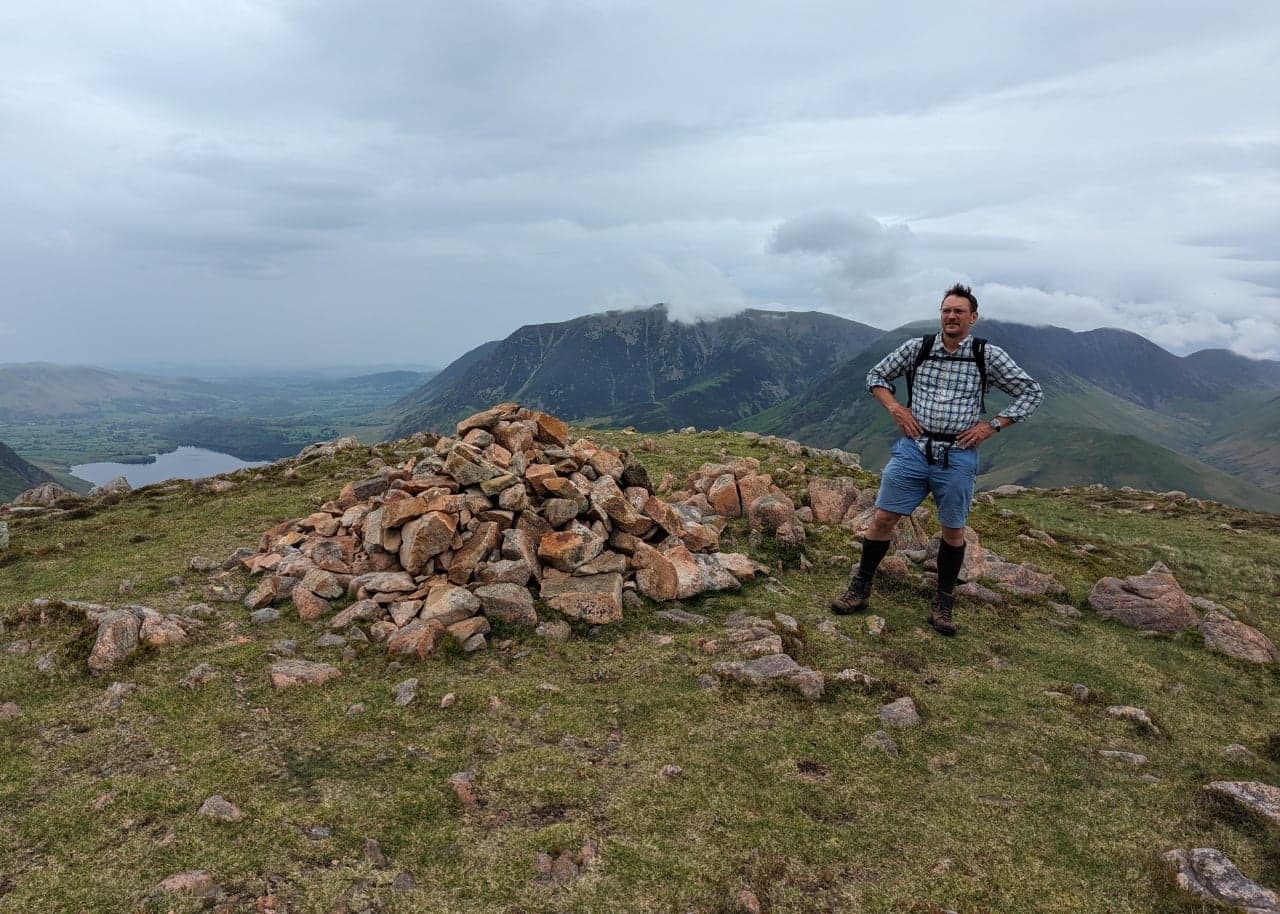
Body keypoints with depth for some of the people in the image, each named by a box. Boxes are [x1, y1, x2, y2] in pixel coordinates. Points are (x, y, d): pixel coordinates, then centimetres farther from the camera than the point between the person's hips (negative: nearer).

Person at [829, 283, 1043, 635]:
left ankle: (943, 602, 26)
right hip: (913, 449, 1)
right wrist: (895, 408, -2)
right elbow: (876, 375, 14)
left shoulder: (988, 355, -1)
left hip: (958, 457, -1)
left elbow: (1032, 392, 4)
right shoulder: (916, 347, 2)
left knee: (953, 529, 9)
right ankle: (860, 588, 14)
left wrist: (992, 425, -5)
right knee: (883, 517, 0)